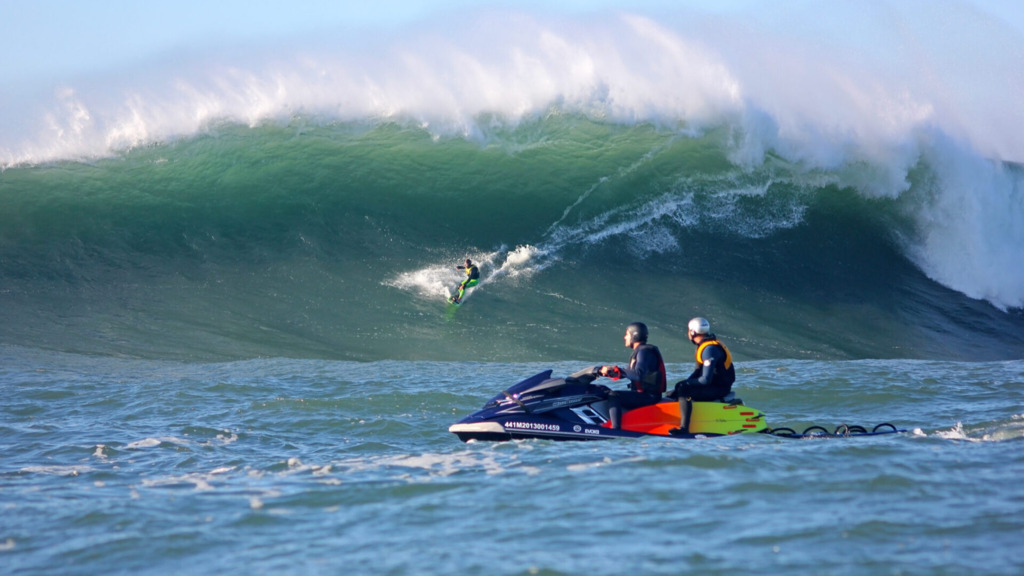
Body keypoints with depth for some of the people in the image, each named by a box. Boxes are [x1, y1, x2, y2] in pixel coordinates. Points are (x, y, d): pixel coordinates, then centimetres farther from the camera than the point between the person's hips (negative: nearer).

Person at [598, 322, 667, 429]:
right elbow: (627, 373, 22)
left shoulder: (644, 352, -15)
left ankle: (616, 429, -33)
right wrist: (608, 371, 8)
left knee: (613, 396, -25)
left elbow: (638, 374, -30)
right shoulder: (639, 351, 18)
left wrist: (616, 370, -30)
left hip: (649, 395, -11)